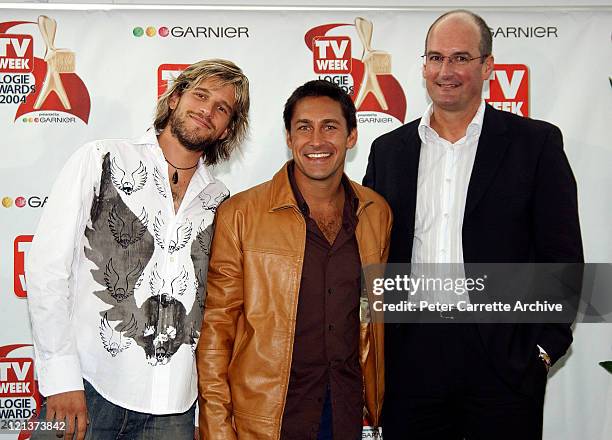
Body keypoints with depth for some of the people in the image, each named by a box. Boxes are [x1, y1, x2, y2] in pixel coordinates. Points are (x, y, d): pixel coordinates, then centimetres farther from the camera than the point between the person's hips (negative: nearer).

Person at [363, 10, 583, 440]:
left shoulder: (536, 143, -1)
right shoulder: (389, 150, 8)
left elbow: (563, 255, -1)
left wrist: (546, 345, -6)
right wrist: (375, 345, 4)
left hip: (505, 357, -2)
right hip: (410, 361, 3)